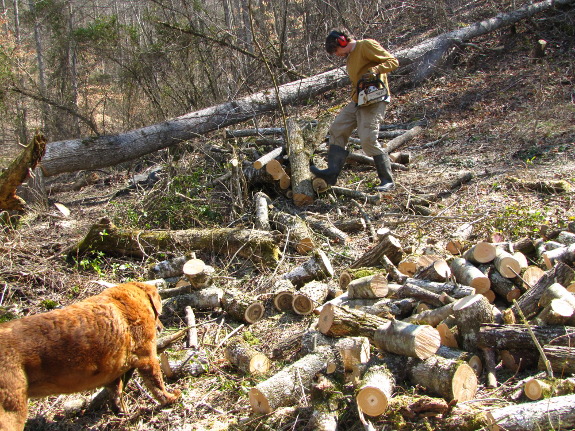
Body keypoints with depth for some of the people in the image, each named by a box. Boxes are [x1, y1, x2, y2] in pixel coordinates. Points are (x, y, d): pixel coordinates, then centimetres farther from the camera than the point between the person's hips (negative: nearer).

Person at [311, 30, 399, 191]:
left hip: (374, 101, -10)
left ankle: (387, 181, -4)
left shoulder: (366, 45, -8)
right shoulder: (349, 57, 20)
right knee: (337, 130, 7)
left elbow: (393, 61, -14)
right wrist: (354, 96, 9)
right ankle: (332, 173, 8)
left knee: (368, 140, -15)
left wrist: (374, 70, -29)